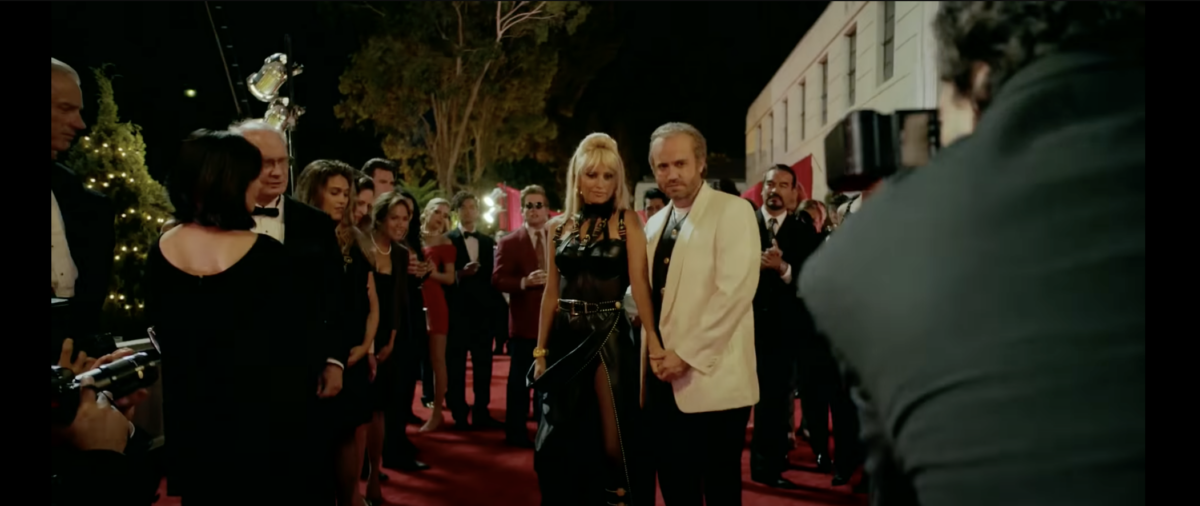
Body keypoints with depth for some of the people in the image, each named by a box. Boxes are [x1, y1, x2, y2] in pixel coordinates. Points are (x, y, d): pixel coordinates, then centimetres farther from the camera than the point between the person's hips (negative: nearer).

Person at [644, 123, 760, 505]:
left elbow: (735, 290, -16)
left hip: (711, 377, -6)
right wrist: (653, 349, 3)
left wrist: (687, 354, -16)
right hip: (664, 376, 6)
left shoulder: (733, 211, -6)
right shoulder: (655, 223, 16)